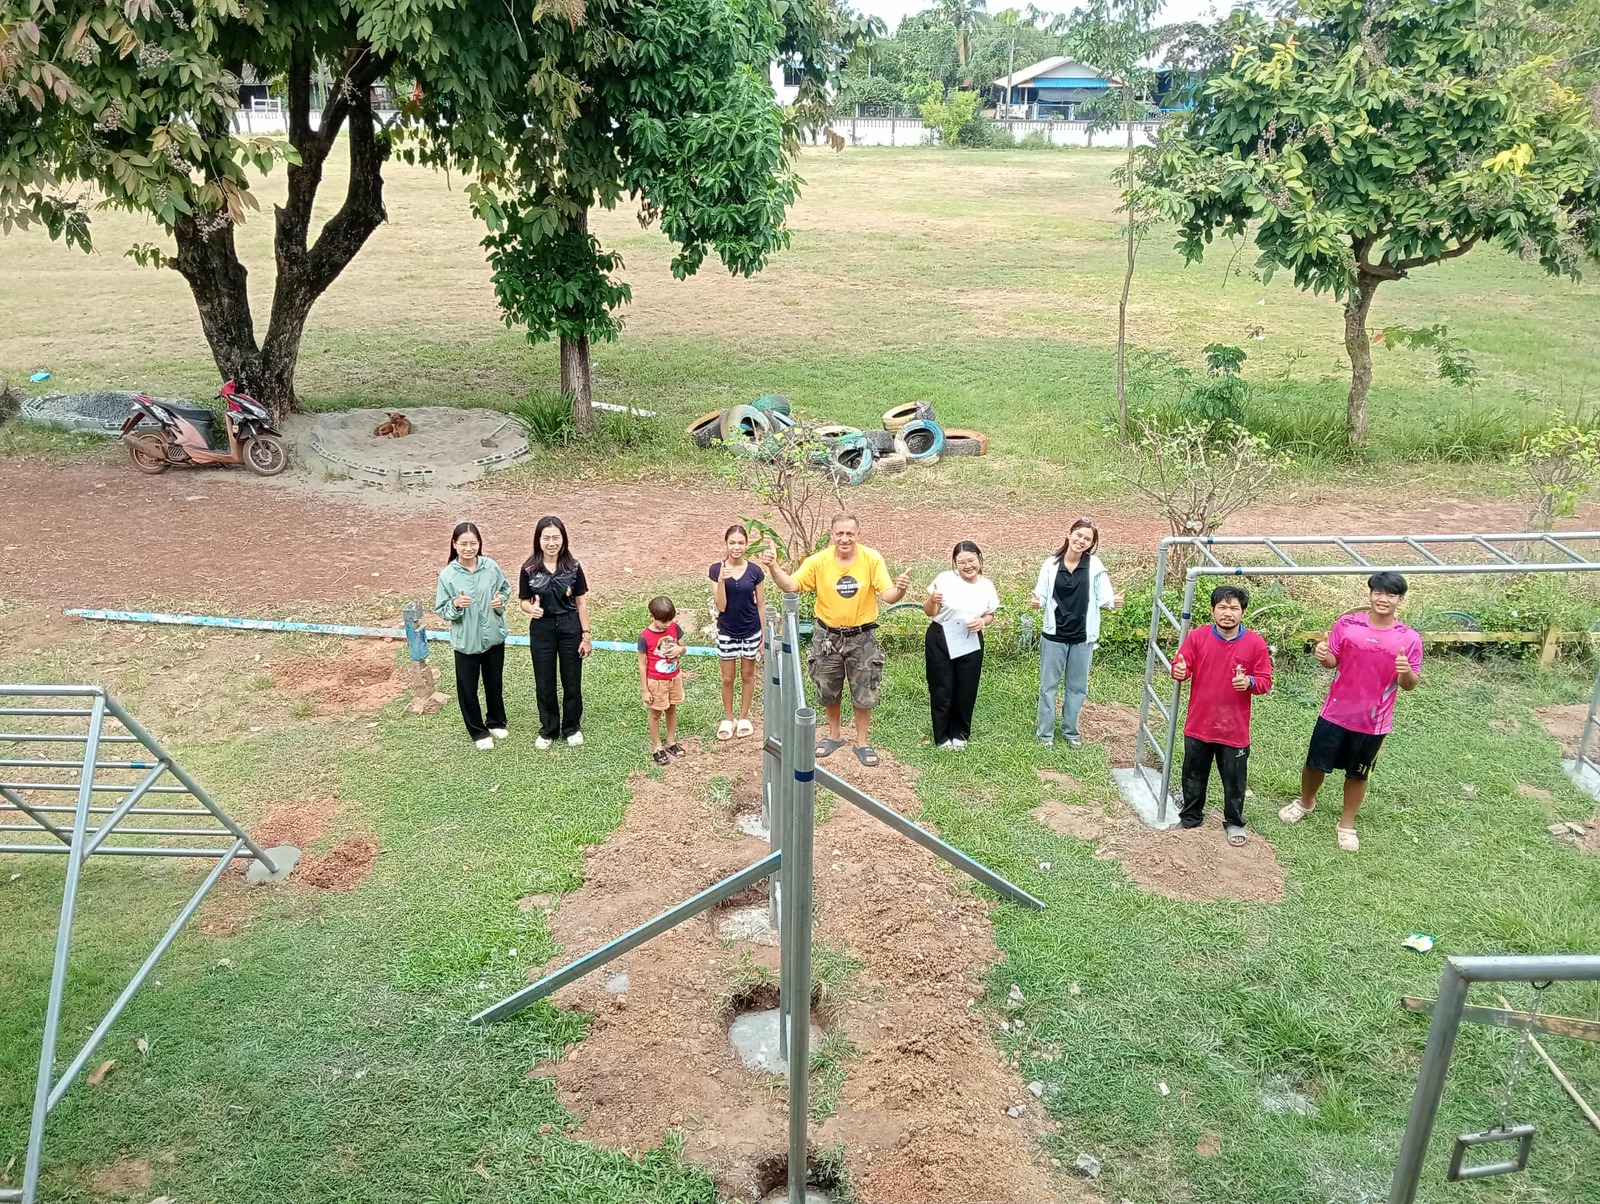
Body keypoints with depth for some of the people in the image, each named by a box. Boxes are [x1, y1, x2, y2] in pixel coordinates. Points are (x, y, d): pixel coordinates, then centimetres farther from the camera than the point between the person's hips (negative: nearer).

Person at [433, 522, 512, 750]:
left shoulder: (491, 567, -8)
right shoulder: (447, 575, -14)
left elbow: (506, 588, 10)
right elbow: (441, 610, -8)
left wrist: (501, 600, -10)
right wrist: (455, 604, -27)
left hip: (493, 636, 2)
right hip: (465, 641, -2)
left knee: (495, 683, 20)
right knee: (468, 688, 10)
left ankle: (496, 722, 43)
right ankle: (479, 732, 29)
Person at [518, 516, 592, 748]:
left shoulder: (573, 567, -8)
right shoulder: (529, 569, -9)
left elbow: (581, 602, -2)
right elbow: (523, 602, 0)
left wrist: (586, 635, -3)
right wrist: (531, 609, -24)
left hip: (570, 629, 0)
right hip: (541, 630, 0)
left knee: (572, 681, 12)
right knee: (544, 684, 11)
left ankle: (572, 727, 32)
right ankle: (548, 729, 30)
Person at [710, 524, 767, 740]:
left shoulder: (755, 571, -9)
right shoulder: (717, 570, -11)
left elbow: (761, 605, -1)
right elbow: (720, 606, -14)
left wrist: (764, 635, 1)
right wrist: (721, 581, -29)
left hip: (751, 631, 0)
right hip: (726, 632, 0)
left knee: (747, 675, 15)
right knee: (727, 678, 10)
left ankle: (744, 717, 31)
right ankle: (727, 719, 28)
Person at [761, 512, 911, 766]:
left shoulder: (872, 559, -15)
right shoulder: (819, 561, -13)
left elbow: (888, 596, -19)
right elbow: (791, 586, -18)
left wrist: (900, 589, -42)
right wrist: (773, 568, -36)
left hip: (862, 637, -1)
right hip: (828, 636, 1)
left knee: (864, 693, 11)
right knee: (829, 691, 18)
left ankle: (863, 742, 31)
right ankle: (834, 736, 41)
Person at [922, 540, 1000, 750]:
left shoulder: (987, 586, -2)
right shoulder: (945, 579, -13)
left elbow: (990, 615, 11)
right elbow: (929, 612, -8)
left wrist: (982, 622, -12)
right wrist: (933, 601, -30)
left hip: (970, 644, 3)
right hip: (940, 642, -3)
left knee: (966, 691, 10)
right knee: (942, 691, 4)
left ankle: (960, 734, 29)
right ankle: (942, 737, 19)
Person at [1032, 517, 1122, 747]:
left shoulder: (1095, 566, -7)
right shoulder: (1051, 565, -7)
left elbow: (1103, 599, -7)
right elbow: (1042, 597, -3)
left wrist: (1113, 602, -28)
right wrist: (1038, 602, -25)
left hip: (1082, 637, 1)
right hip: (1054, 635, -1)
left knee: (1077, 687, 14)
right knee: (1049, 685, 9)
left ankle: (1070, 730, 32)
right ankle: (1045, 732, 22)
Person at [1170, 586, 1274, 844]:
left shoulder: (1255, 643, -8)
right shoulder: (1196, 637, -6)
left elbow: (1265, 681, -4)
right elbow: (1181, 666, -4)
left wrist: (1249, 682, -25)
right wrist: (1179, 671, -27)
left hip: (1234, 729, -1)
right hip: (1198, 725, 2)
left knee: (1234, 779, 10)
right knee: (1194, 775, 16)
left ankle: (1234, 822, 31)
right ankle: (1190, 816, 35)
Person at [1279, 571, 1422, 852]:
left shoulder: (1410, 639, -10)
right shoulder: (1347, 624, -9)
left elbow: (1410, 684, -3)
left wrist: (1406, 672, -26)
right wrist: (1322, 654, -20)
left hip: (1373, 721, -1)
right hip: (1335, 712, 1)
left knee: (1358, 774, 14)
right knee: (1316, 763, 14)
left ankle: (1346, 825, 33)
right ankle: (1305, 802, 43)